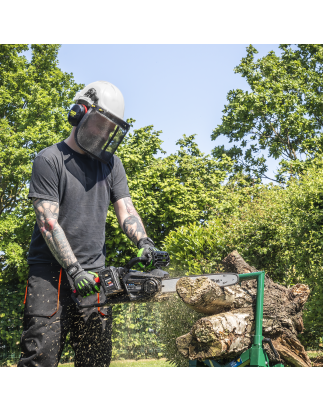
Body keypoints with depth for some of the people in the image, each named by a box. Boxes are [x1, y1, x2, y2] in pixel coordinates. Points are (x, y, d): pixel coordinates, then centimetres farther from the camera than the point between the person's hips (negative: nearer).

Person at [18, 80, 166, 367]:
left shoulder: (111, 164, 14)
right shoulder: (50, 160, -4)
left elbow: (126, 210, 7)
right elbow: (48, 223, -10)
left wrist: (144, 242, -14)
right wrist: (74, 270, -19)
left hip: (92, 276, 5)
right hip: (50, 273, -5)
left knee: (96, 360, 5)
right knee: (39, 357, -11)